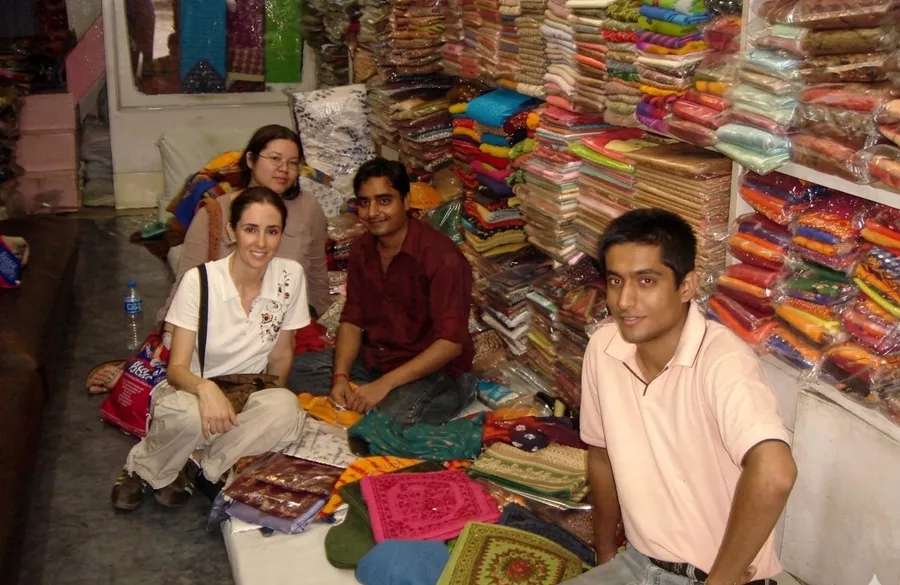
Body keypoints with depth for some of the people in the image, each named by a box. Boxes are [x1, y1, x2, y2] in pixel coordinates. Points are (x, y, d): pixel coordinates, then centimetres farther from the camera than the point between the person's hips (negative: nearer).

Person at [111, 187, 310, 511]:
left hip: (247, 398, 2)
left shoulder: (291, 276, -10)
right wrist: (205, 388, -40)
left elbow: (281, 353, 4)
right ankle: (141, 468, -5)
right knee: (191, 414, -39)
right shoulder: (199, 280, -17)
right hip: (192, 390, -2)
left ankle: (195, 465, -11)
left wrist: (272, 403, -5)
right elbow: (176, 368, -19)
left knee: (287, 409, -33)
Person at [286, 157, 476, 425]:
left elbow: (451, 343, -24)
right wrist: (341, 376, -12)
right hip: (373, 359, 8)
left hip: (432, 367, -7)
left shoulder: (441, 257, -21)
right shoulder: (362, 249, 2)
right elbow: (352, 319, 5)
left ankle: (455, 392, -7)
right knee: (293, 371, -5)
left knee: (394, 418, -36)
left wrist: (384, 384, -28)